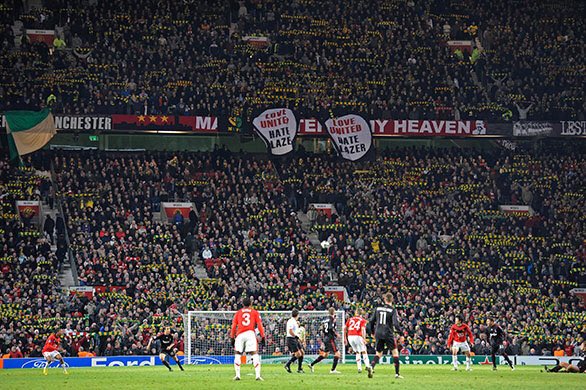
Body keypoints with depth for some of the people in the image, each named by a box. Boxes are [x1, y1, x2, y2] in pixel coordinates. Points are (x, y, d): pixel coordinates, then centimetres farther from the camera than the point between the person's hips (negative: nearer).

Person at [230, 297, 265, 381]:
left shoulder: (238, 313, 16)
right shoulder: (255, 312, 13)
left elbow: (233, 326, 11)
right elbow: (259, 325, 5)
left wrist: (232, 337, 14)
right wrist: (262, 336, 5)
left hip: (240, 335, 1)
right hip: (250, 334, -1)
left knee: (237, 354, 10)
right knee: (255, 354, -4)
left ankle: (237, 375, 1)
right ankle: (258, 375, -15)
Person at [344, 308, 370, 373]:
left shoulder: (350, 319, 19)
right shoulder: (363, 320, 8)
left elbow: (345, 328, 14)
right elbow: (363, 329, -8)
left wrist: (345, 338, 20)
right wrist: (364, 339, -16)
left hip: (350, 336, 3)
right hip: (358, 336, -3)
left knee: (357, 352, 18)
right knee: (363, 351, 7)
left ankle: (359, 368, 10)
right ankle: (367, 365, -11)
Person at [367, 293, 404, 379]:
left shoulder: (378, 309, 7)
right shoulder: (392, 310, -6)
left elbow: (371, 322, 10)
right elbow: (396, 323, -14)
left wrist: (372, 333, 23)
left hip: (378, 334, 4)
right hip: (388, 334, -4)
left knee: (379, 353, 15)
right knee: (395, 352, 9)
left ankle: (372, 367, -12)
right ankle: (397, 373, 6)